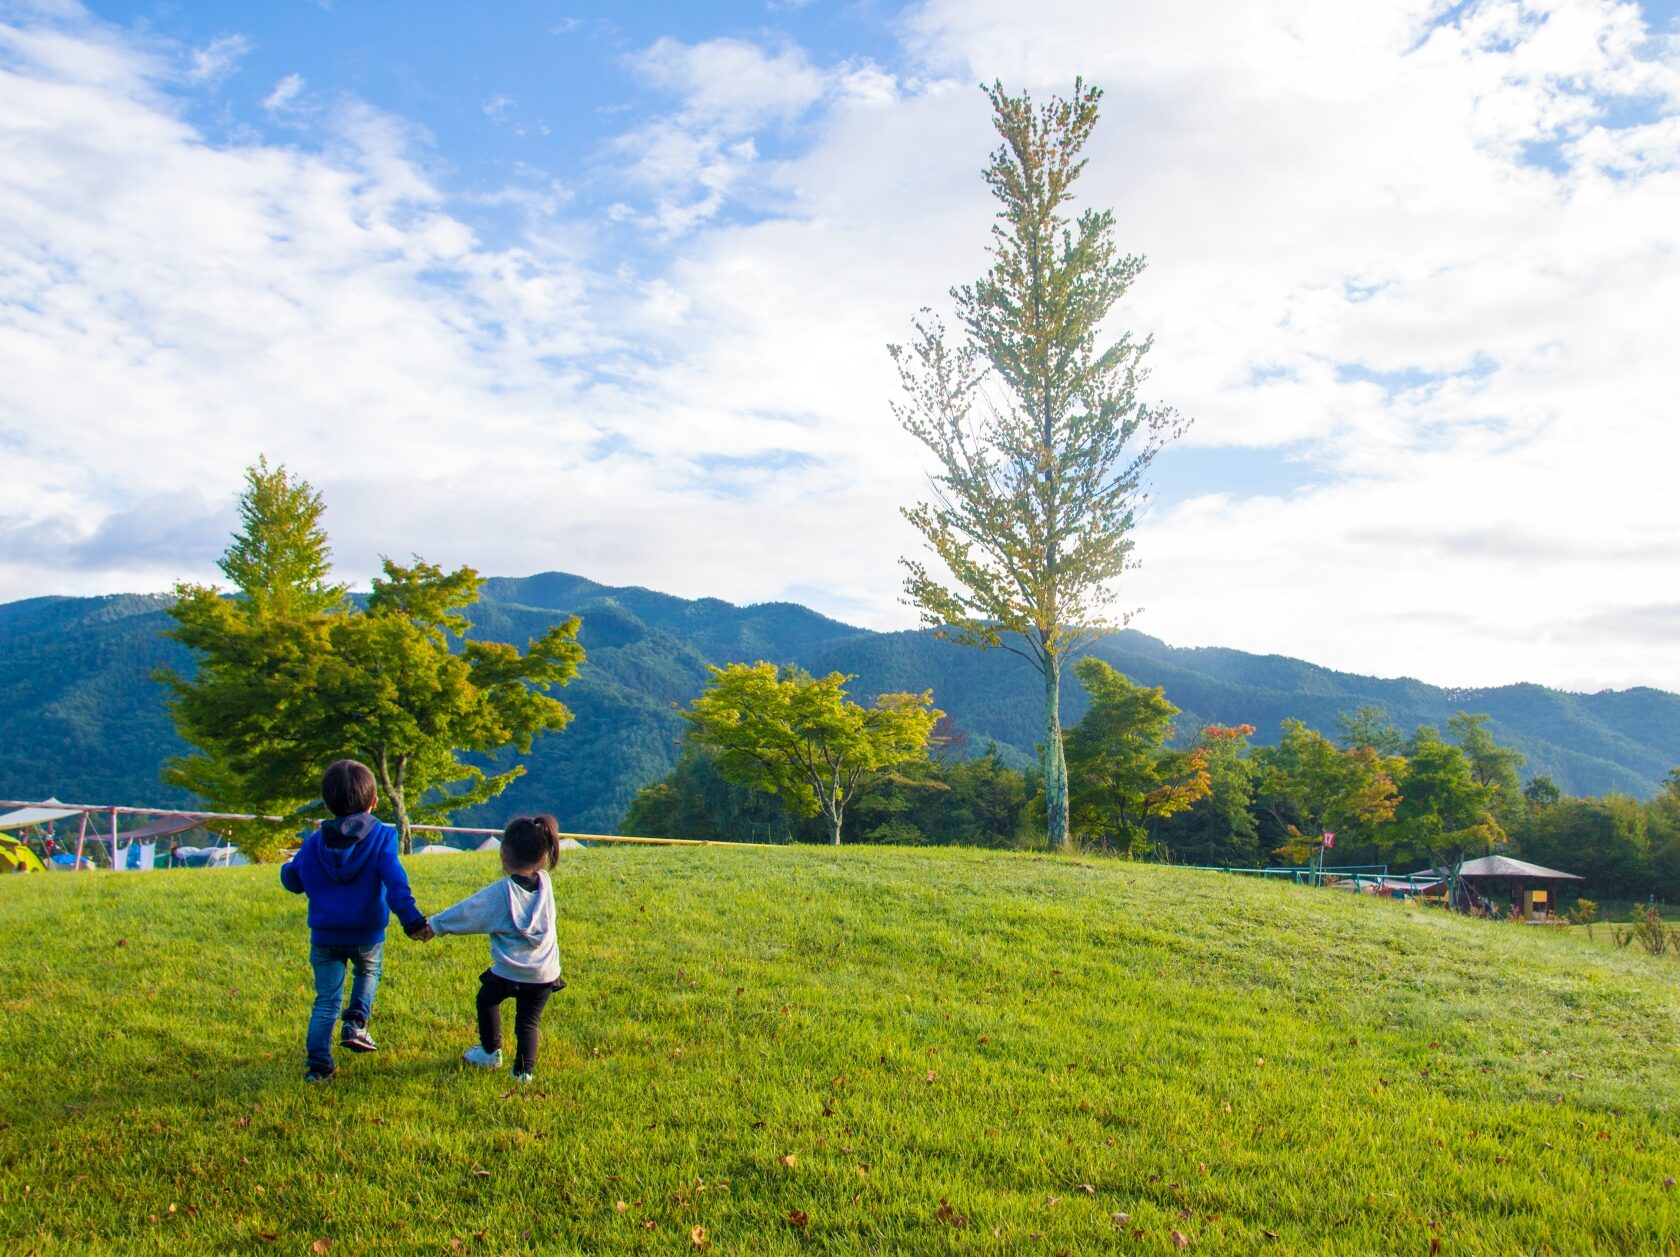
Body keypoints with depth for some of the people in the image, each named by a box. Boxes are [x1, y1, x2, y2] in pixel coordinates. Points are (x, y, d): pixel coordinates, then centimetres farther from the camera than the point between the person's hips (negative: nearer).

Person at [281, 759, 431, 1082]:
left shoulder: (314, 843, 2)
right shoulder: (381, 836, -9)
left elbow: (291, 879, 12)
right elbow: (394, 880, -21)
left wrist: (288, 864, 36)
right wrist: (412, 919, -26)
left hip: (324, 936, 2)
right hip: (367, 934, -2)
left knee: (326, 1000, 11)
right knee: (368, 972, 28)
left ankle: (318, 1065, 8)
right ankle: (355, 1024, 8)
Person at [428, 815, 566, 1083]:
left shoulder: (500, 892, -16)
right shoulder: (545, 882, -4)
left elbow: (467, 912, -9)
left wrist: (435, 924, 3)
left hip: (508, 972, -3)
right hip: (545, 974, 3)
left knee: (487, 1000, 27)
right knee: (528, 1022, 14)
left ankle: (490, 1053, 34)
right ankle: (524, 1070, 4)